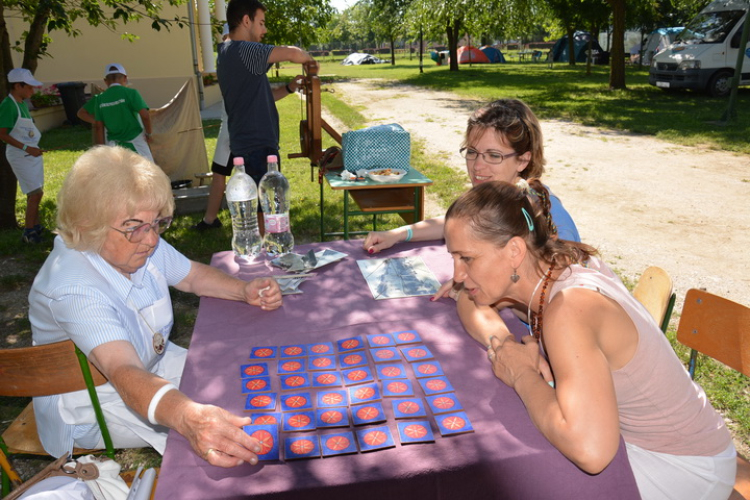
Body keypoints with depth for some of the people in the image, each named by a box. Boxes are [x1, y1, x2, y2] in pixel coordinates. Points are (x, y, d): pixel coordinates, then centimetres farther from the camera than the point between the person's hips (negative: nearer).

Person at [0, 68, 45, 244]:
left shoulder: (23, 104, 10)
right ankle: (28, 232, -2)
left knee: (34, 193, 14)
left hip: (33, 153, 8)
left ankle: (35, 226, 25)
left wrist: (34, 149, 16)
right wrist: (26, 148, -23)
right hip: (20, 155, -8)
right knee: (36, 193, -10)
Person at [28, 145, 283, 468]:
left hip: (151, 361, 8)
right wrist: (190, 419, -68)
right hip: (91, 403, -7)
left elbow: (192, 275, 3)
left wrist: (245, 290, -16)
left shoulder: (141, 244, -14)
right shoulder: (74, 291, -37)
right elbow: (125, 373, -49)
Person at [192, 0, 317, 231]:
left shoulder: (228, 54, 16)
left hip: (243, 141, 10)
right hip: (257, 144, -10)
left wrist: (289, 88, 6)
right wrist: (308, 59, 1)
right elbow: (292, 53, -21)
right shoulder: (242, 50, -16)